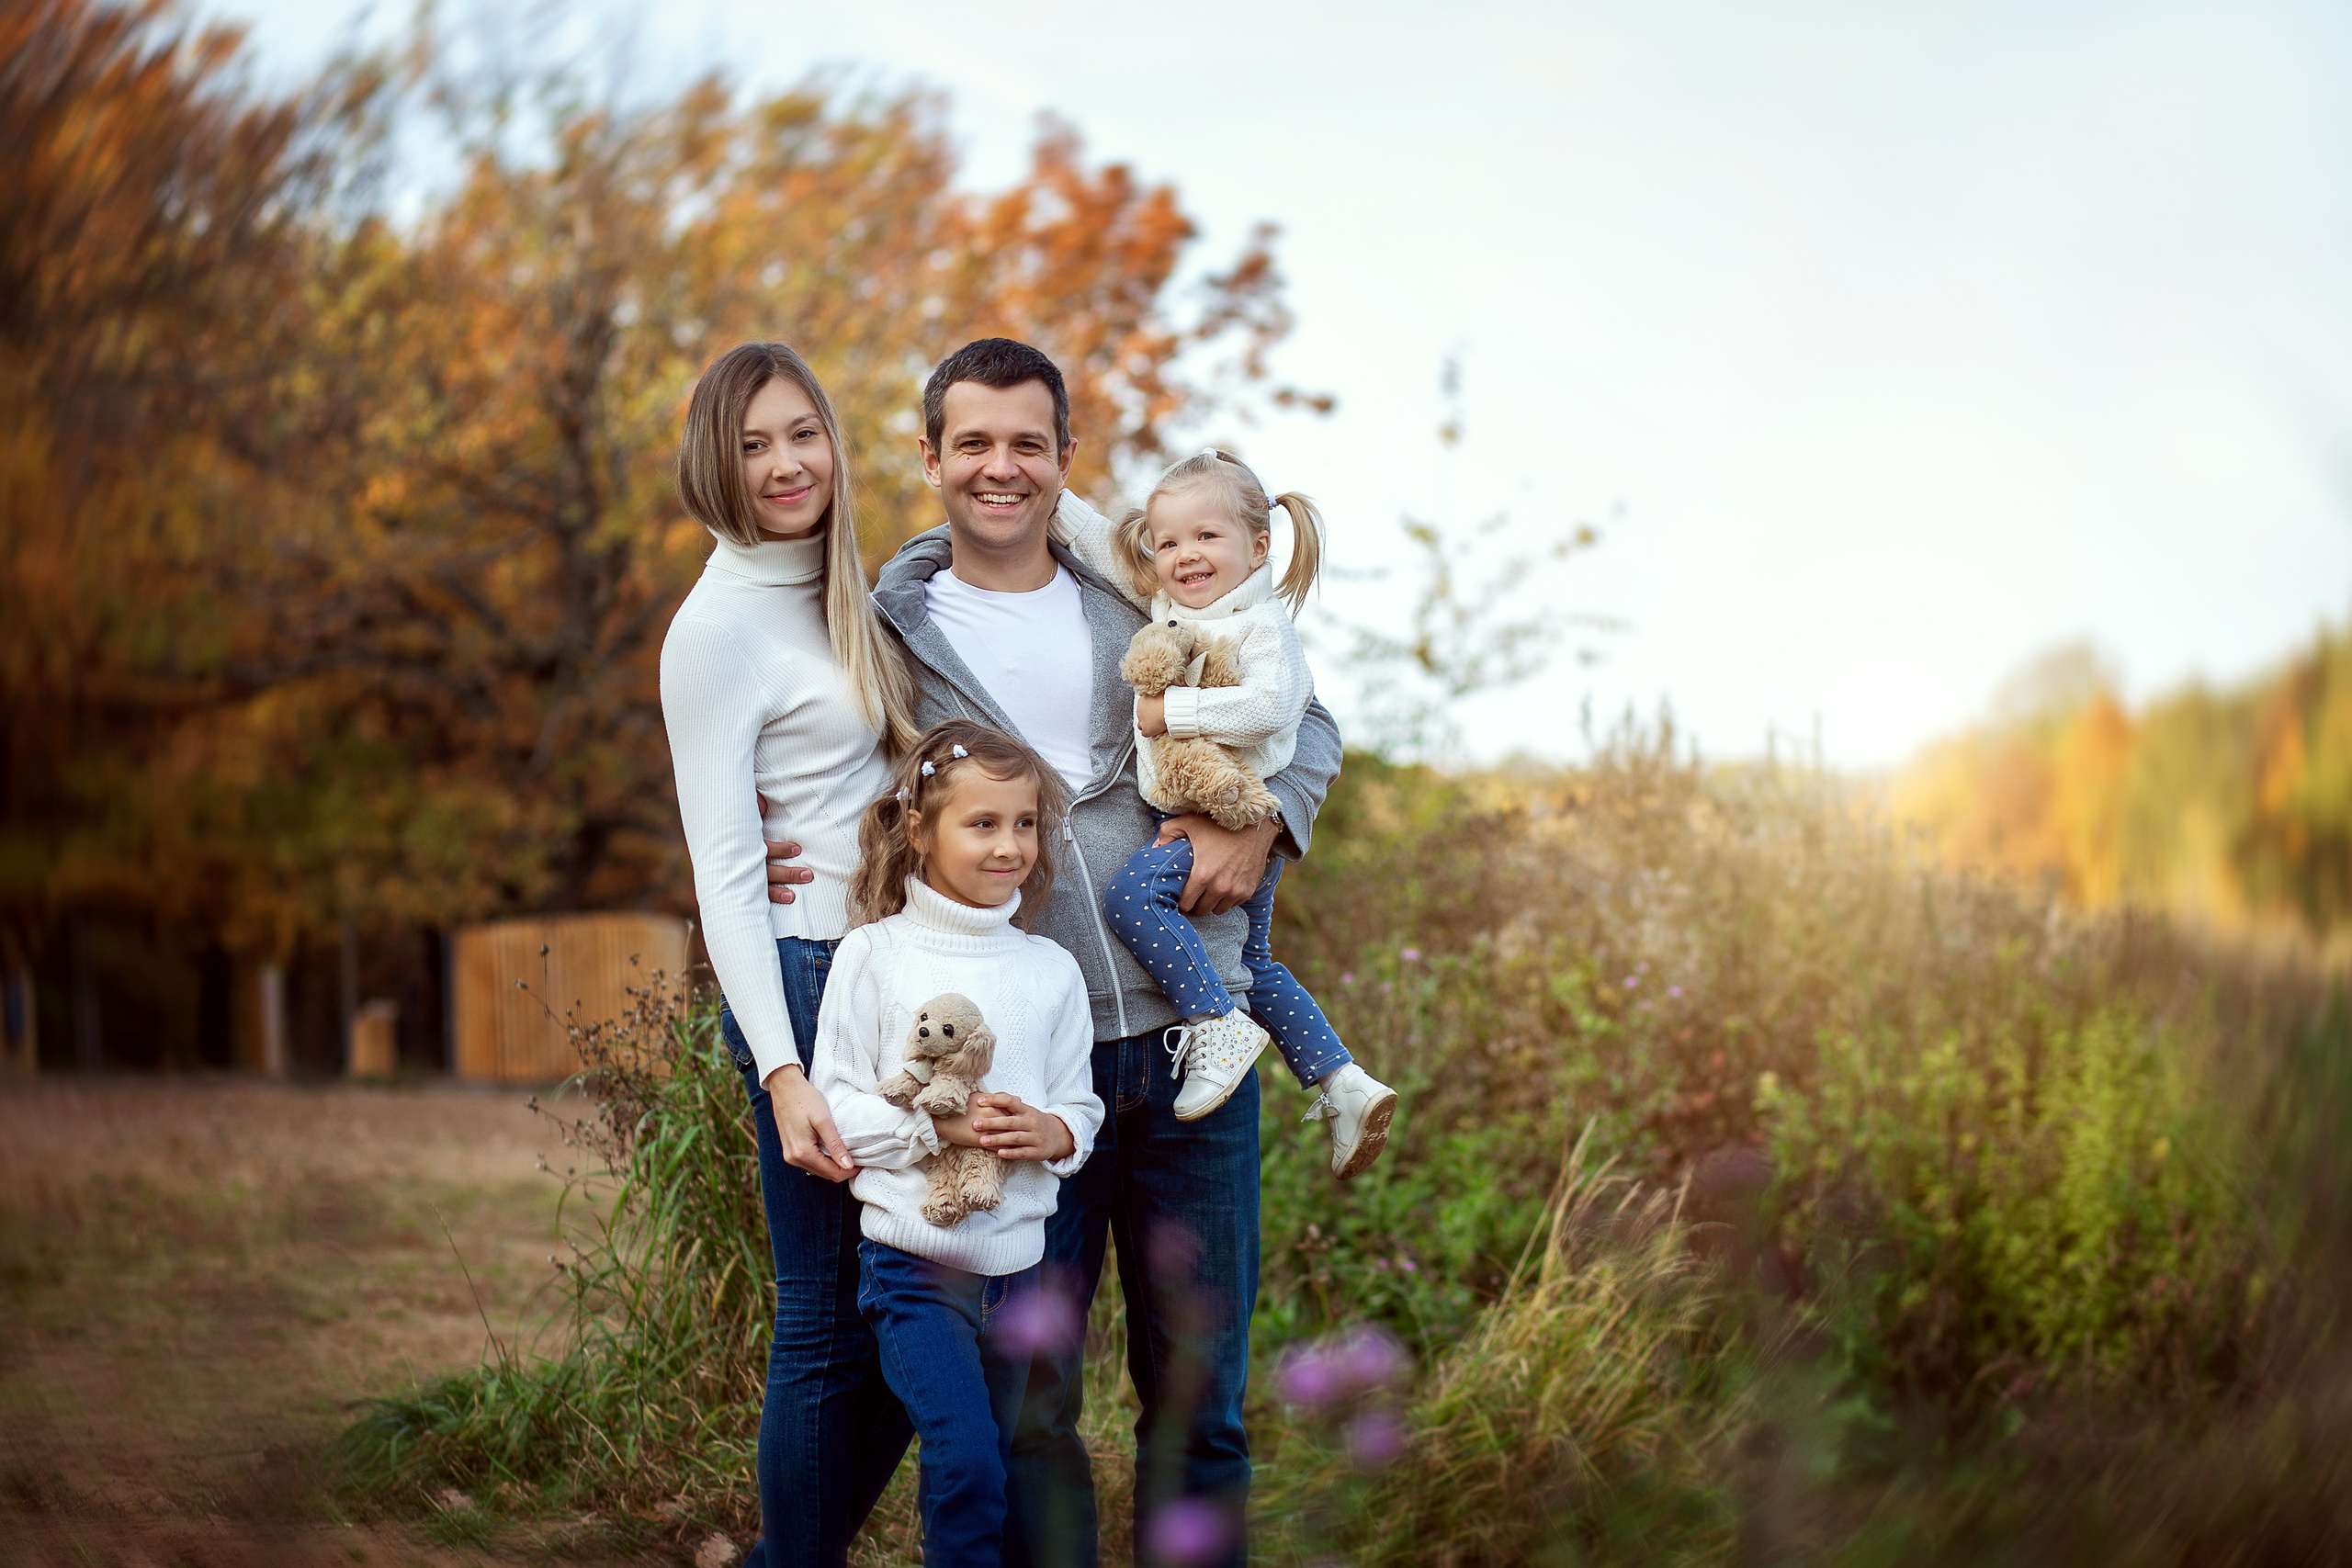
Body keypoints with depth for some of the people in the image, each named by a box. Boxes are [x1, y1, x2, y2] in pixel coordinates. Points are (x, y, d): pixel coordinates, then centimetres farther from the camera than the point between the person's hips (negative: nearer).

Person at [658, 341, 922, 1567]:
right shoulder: (717, 629, -9)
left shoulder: (847, 593, 14)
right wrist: (782, 1072, -21)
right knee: (834, 1325, -3)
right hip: (808, 974, -8)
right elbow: (723, 870, -13)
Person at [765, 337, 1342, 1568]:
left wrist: (1260, 825, 1)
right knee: (1027, 1388, 3)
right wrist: (769, 862, -5)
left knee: (1197, 1385, 8)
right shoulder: (885, 628, 6)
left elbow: (1303, 719, 20)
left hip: (1187, 1036, 2)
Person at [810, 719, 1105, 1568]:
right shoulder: (872, 955, -5)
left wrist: (1053, 1133, -12)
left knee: (992, 1467, 13)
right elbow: (835, 1102, -6)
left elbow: (1082, 1105, 11)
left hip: (1018, 1264, 4)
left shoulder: (1051, 969, 6)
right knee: (964, 1464, -15)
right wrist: (935, 1126, -19)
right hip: (914, 1264, -4)